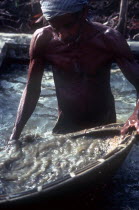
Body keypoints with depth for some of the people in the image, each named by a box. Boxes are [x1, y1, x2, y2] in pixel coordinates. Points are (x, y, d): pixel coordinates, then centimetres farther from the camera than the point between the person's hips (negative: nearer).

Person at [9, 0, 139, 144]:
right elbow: (32, 89, -7)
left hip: (103, 126, -1)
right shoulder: (42, 40, -18)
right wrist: (15, 135, -14)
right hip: (65, 126, 1)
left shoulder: (108, 39, -21)